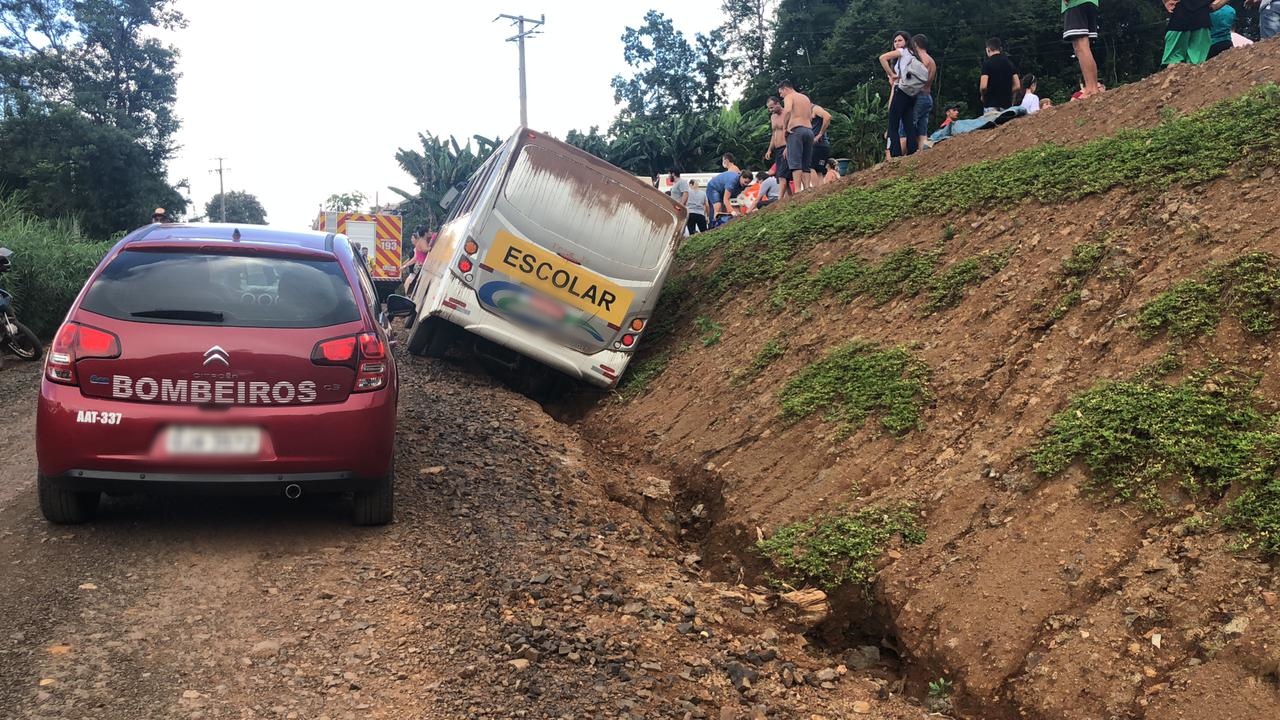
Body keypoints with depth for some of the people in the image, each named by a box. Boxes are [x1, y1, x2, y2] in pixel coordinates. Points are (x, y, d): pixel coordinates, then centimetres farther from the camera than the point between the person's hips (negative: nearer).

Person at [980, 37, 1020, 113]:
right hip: (1007, 105, 5)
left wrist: (983, 97, 4)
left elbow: (983, 86, -15)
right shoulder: (1009, 62, 9)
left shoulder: (987, 63, -7)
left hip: (991, 105, -5)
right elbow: (1017, 86, 6)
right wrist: (1007, 95, 18)